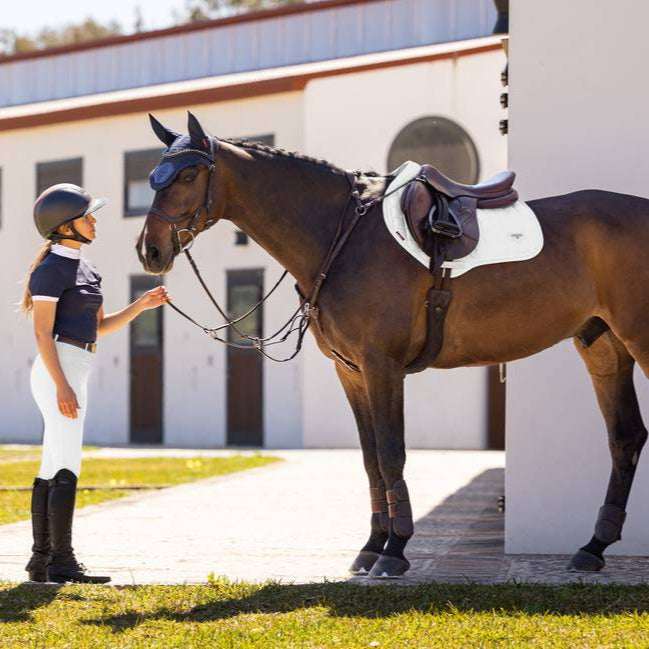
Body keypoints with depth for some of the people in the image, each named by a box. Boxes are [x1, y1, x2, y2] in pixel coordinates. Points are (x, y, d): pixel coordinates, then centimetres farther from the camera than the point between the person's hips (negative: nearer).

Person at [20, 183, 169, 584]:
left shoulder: (81, 268, 17)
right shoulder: (52, 268, -10)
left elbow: (100, 326, 21)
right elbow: (42, 331, -15)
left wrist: (143, 305, 9)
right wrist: (62, 386, -22)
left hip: (73, 373, 9)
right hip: (60, 369, -9)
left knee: (52, 468, 9)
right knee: (68, 468, -10)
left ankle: (41, 559, 13)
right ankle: (62, 562, -10)